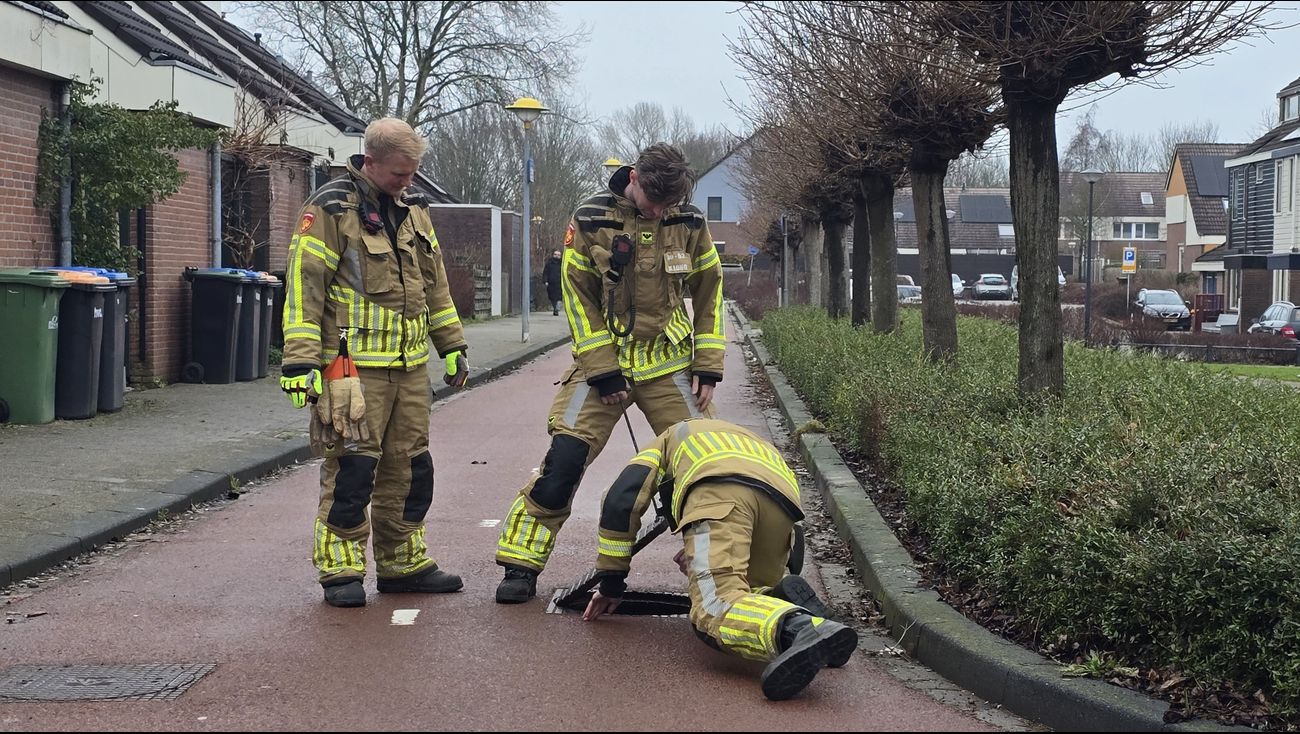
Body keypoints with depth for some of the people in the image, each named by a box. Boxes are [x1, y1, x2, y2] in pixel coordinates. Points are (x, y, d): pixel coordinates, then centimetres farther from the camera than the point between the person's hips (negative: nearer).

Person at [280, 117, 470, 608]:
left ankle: (402, 563, 22)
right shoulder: (331, 209, -7)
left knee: (408, 465, 11)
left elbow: (433, 281, 23)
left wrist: (452, 345, 22)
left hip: (410, 364, 7)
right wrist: (300, 360, -15)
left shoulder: (413, 210, 15)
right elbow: (304, 284, -10)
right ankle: (340, 569, 2)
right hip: (355, 363, -7)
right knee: (352, 466, -7)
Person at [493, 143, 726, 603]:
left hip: (668, 363, 2)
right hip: (602, 359, -2)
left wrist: (707, 368, 1)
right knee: (564, 459, -9)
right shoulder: (591, 220, -9)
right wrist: (603, 372, -11)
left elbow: (709, 294, 7)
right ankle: (521, 565, 2)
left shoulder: (690, 224, -2)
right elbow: (577, 295, -6)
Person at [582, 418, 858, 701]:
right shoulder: (755, 444, 48)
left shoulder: (667, 441, 39)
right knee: (743, 599, 20)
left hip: (720, 490, -5)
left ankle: (801, 630, -47)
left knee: (715, 609, -19)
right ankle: (786, 601, -13)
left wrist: (610, 583, 28)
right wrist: (699, 556, 40)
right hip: (784, 499, 5)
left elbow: (620, 501, 24)